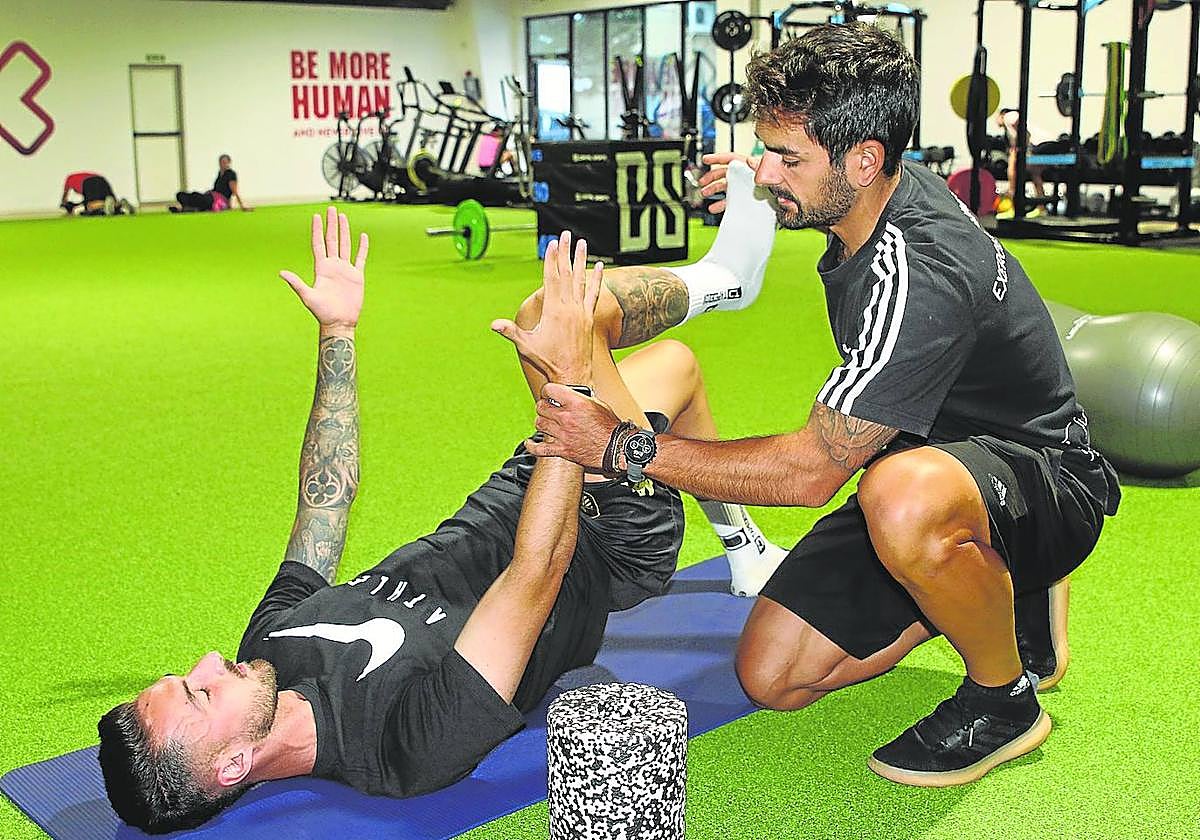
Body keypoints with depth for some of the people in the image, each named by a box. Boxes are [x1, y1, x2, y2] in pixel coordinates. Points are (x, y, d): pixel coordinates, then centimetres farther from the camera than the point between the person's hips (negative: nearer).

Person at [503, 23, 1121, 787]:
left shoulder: (919, 279, -33)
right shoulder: (884, 194, -4)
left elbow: (810, 470, -31)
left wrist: (624, 447, -27)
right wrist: (765, 198, 6)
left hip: (1047, 481, -8)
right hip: (928, 463, 9)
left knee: (904, 499, -45)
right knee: (773, 676, -1)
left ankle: (1005, 701, -14)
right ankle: (1007, 597, 15)